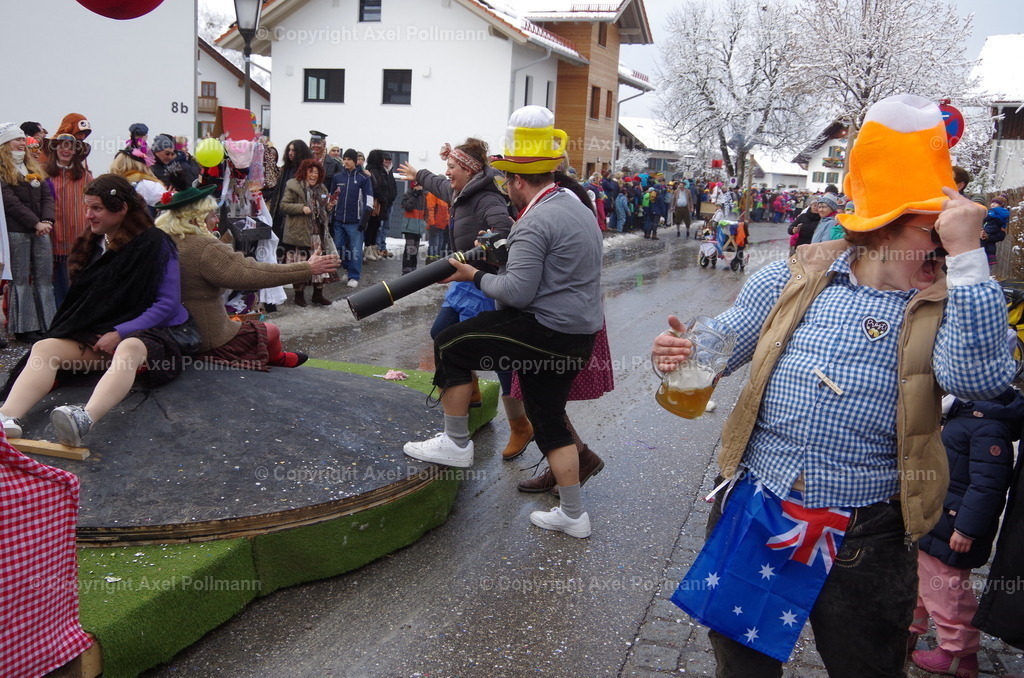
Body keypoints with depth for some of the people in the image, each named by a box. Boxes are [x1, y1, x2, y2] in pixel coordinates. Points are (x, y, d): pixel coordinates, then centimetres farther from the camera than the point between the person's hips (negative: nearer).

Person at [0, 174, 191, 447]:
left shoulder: (154, 244, -4)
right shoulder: (92, 245, 16)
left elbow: (168, 304, -10)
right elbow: (81, 300, 22)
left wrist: (119, 333, -18)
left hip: (145, 332, -6)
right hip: (97, 333, 6)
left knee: (128, 350, -41)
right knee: (45, 347, -21)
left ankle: (84, 419, -68)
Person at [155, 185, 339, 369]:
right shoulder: (205, 248, -24)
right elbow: (253, 273, -28)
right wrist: (307, 269, -23)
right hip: (209, 340, -8)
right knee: (272, 331, 16)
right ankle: (278, 358, 44)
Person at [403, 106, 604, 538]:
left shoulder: (535, 222, -18)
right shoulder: (574, 203, 13)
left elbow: (518, 292, -22)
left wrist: (476, 277, -5)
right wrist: (501, 254, 16)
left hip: (548, 331, -10)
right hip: (581, 331, 10)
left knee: (451, 346, -1)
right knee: (549, 417, 18)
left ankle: (456, 444, 9)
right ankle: (573, 515, 23)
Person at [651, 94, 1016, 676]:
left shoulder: (947, 306, -6)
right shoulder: (796, 277, -2)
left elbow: (978, 379, -25)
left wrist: (967, 254, -26)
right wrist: (680, 354, -17)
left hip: (864, 540, 0)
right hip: (753, 512, 1)